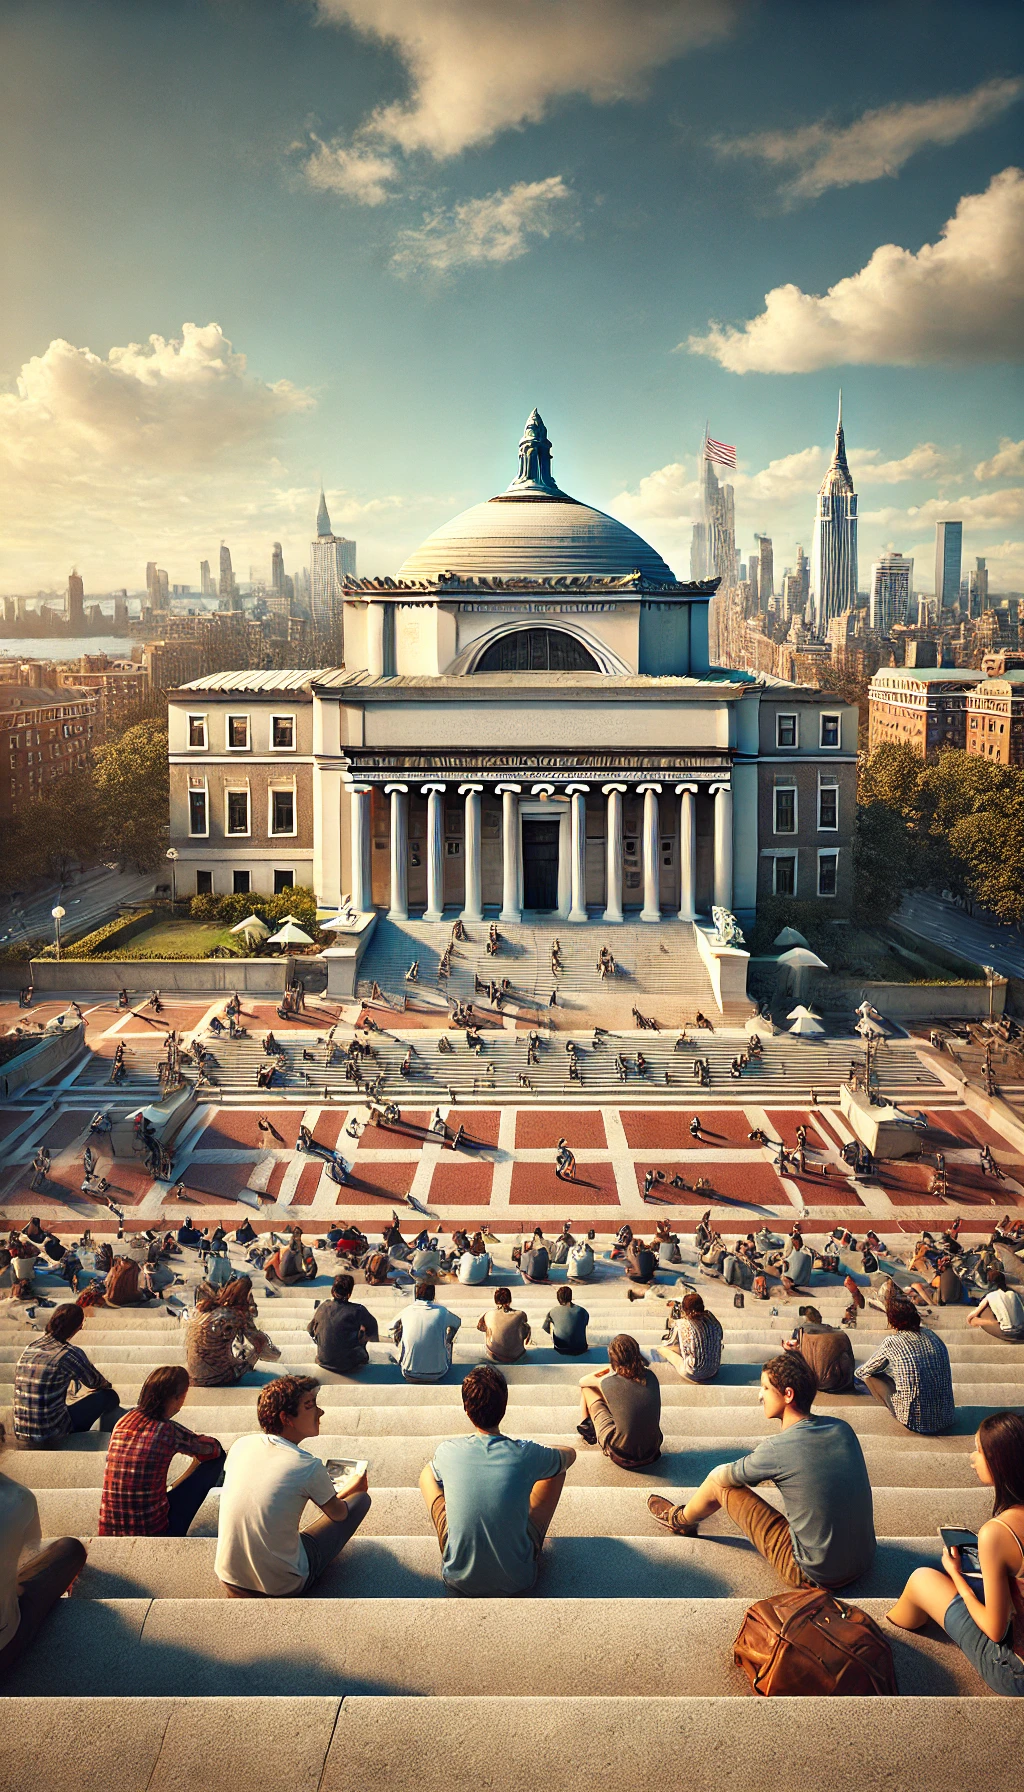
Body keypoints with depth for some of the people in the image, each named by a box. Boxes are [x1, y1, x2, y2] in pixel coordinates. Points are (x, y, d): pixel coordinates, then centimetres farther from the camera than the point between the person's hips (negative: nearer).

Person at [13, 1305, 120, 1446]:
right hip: (50, 1436, -7)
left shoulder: (29, 1347, 4)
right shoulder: (70, 1353, -16)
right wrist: (106, 1384, 26)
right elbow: (95, 1382, 3)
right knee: (109, 1396, 8)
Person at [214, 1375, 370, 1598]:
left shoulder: (241, 1445, -5)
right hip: (281, 1587, -5)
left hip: (229, 1579, 5)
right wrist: (349, 1489, 25)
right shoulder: (309, 1467, -19)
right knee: (361, 1498, 6)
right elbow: (338, 1514, 1)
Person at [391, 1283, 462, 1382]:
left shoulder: (406, 1311, -6)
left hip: (410, 1374, 1)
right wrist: (449, 1340, 35)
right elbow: (458, 1322, 16)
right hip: (438, 1373, 0)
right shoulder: (442, 1312, -7)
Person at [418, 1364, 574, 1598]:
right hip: (518, 1580, -1)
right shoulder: (527, 1454, -19)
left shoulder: (447, 1452, -16)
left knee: (428, 1473, 18)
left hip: (459, 1581, 1)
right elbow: (570, 1455, 6)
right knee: (559, 1467, 13)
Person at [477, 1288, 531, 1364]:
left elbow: (479, 1326, 7)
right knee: (526, 1327, 21)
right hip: (516, 1357, -1)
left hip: (494, 1358, 1)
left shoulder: (489, 1315, -17)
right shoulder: (520, 1315, -20)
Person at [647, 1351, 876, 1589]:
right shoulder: (842, 1429, -4)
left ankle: (680, 1520, 38)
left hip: (813, 1575, -6)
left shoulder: (776, 1450, -20)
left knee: (720, 1483, 5)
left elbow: (720, 1477, -1)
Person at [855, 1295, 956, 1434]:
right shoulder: (931, 1335, 4)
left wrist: (858, 1371, 31)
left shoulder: (891, 1342, -10)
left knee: (869, 1375, 9)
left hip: (916, 1421, -6)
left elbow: (863, 1372, 5)